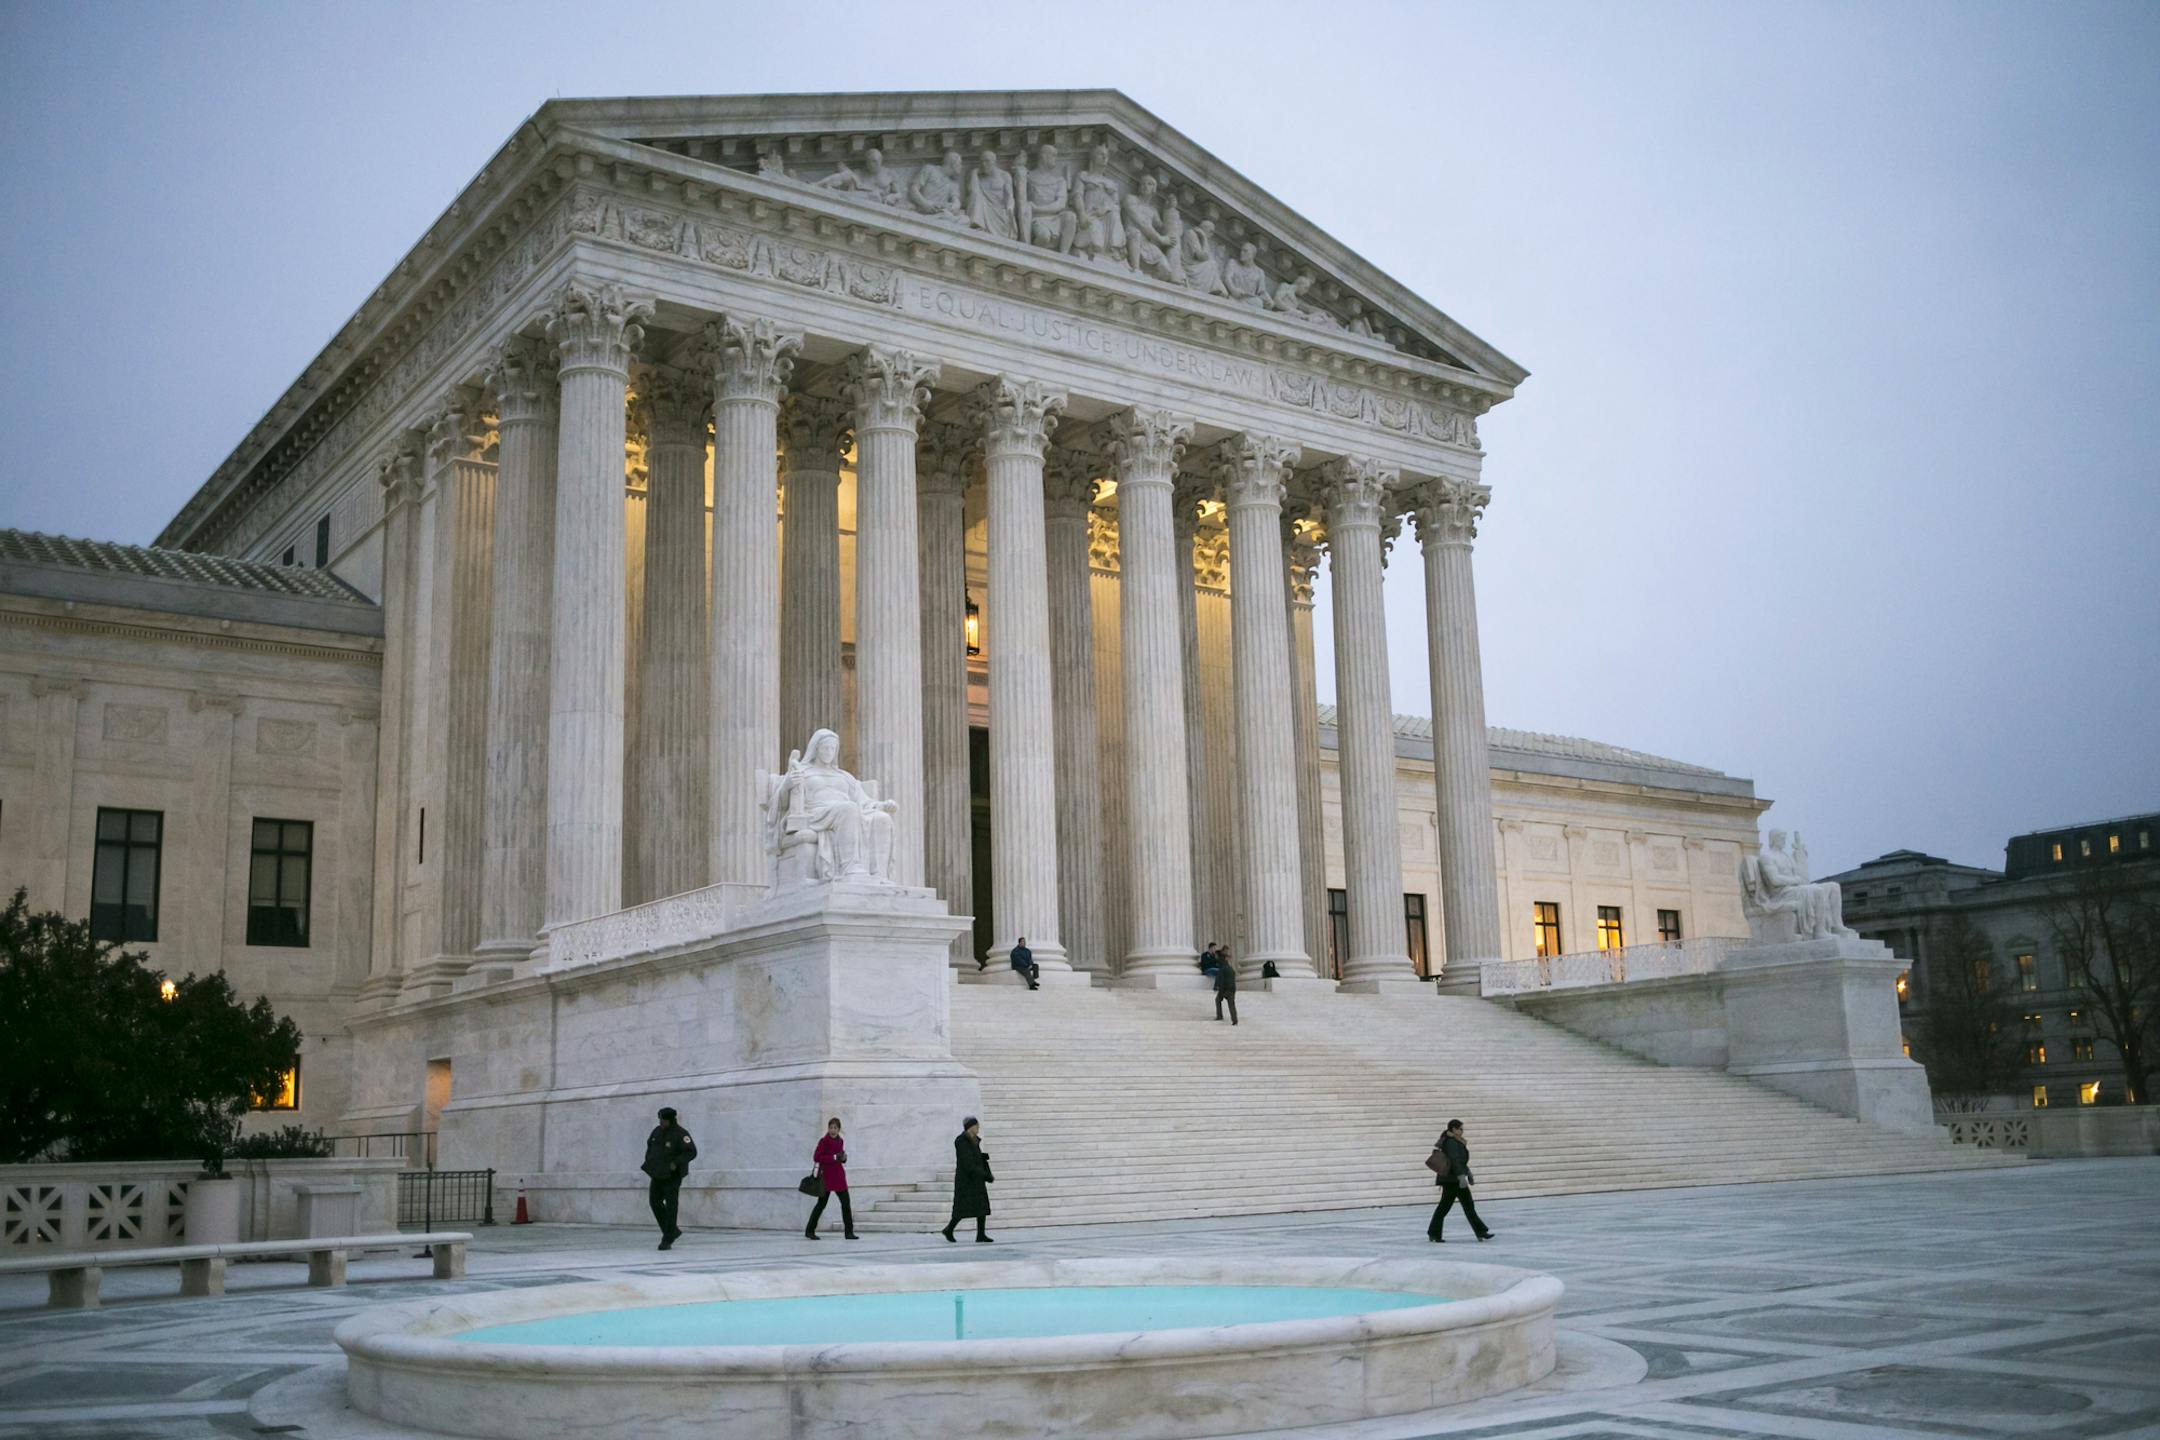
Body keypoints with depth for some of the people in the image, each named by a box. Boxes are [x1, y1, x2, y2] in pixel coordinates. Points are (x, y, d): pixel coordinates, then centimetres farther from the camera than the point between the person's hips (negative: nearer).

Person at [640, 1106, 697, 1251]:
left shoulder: (680, 1134, -16)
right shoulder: (657, 1131, 5)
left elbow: (691, 1152, -21)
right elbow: (650, 1145, 24)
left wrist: (676, 1163, -27)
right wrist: (648, 1160, 10)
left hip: (672, 1175, -7)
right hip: (658, 1173, 7)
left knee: (670, 1206, -6)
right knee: (655, 1201, 4)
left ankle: (667, 1240, -3)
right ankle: (673, 1231, 19)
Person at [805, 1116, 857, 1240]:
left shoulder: (840, 1141, 9)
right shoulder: (824, 1141, -11)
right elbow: (816, 1157, -18)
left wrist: (843, 1158, -2)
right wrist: (833, 1158, -21)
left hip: (839, 1176, 6)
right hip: (827, 1176, -6)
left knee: (846, 1203, 3)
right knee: (821, 1204, 0)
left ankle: (849, 1231, 9)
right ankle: (809, 1231, 11)